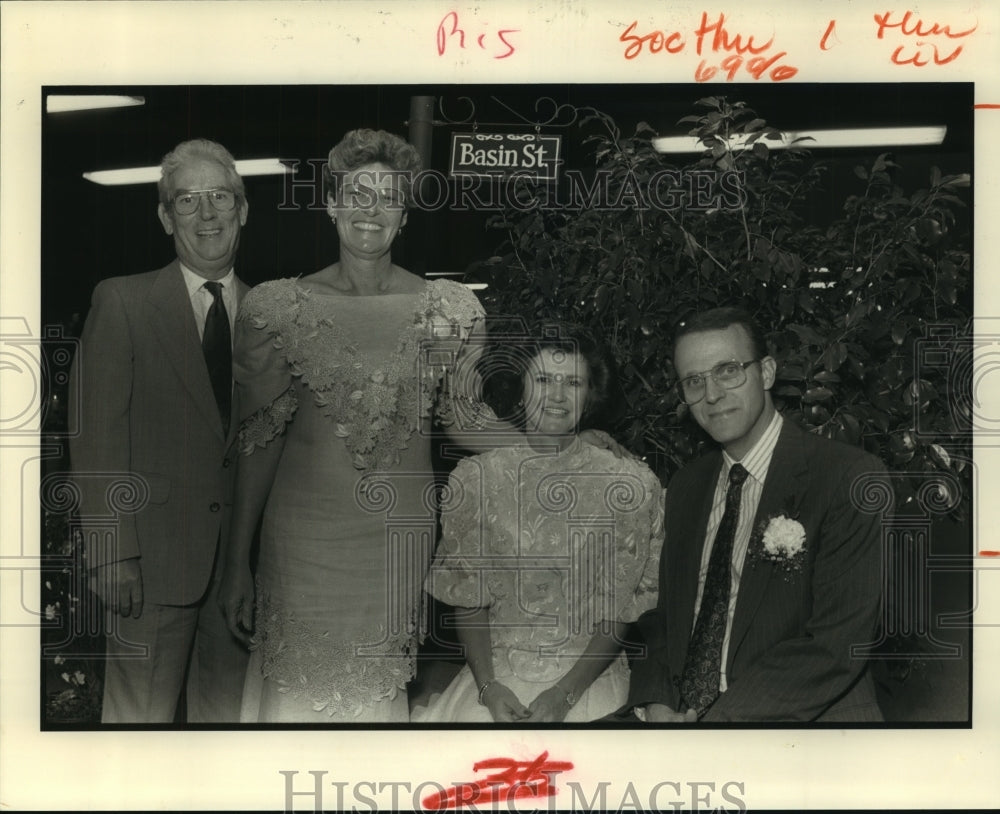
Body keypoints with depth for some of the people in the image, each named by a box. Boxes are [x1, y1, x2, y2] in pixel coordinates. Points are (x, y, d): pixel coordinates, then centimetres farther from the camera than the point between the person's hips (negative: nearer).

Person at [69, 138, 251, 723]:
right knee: (140, 714, 3)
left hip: (245, 556, 3)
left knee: (228, 710, 11)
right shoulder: (123, 302, 0)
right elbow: (97, 434, -5)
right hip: (156, 554, -3)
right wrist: (112, 553, -12)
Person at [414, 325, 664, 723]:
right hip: (494, 668, 1)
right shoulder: (475, 477, 2)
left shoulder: (630, 483, -2)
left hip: (588, 673, -1)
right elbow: (467, 596, 4)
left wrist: (566, 694, -11)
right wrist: (488, 685, -9)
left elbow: (620, 610, -1)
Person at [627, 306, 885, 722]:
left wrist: (718, 718, -16)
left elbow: (836, 646, -13)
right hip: (679, 714, 6)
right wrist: (656, 704, -3)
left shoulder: (850, 478, -6)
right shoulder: (684, 488, 14)